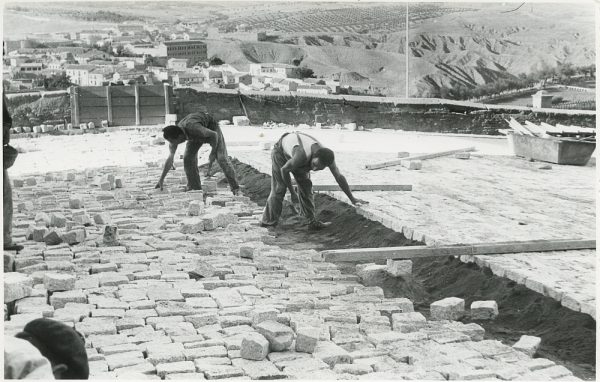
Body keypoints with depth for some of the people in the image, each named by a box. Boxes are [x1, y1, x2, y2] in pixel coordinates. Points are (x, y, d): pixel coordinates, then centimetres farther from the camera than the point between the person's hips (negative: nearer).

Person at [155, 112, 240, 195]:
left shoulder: (194, 129, -45)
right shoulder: (174, 135, -25)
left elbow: (214, 135, -30)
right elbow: (170, 159, -18)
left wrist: (213, 153, -25)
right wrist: (161, 180, -17)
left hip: (211, 129, -5)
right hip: (197, 136, 5)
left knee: (222, 158, -15)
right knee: (188, 157, -11)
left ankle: (235, 188, -9)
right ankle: (195, 188, 1)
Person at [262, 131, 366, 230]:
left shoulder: (327, 156, -28)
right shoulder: (302, 156, -46)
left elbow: (339, 177, -15)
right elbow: (284, 170, -29)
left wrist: (352, 199, -9)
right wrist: (292, 193, -21)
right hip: (280, 151, -5)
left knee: (306, 185, -1)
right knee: (279, 188, -10)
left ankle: (312, 221, 3)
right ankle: (269, 222, -3)